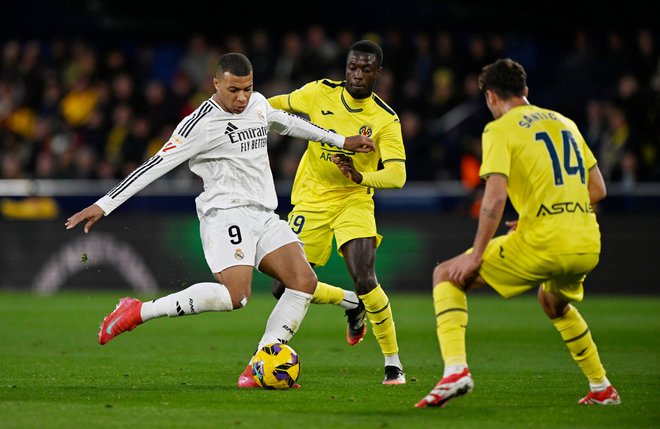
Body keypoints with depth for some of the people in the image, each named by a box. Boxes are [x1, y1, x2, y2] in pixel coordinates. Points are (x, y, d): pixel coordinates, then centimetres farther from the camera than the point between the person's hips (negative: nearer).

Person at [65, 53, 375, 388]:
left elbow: (285, 122, 35)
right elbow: (156, 165, -13)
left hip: (265, 216, 8)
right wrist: (103, 206, -16)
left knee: (304, 281, -11)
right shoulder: (202, 124, -11)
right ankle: (138, 312, -17)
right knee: (235, 296, -28)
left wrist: (340, 141, 41)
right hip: (226, 214, -8)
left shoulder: (258, 104, 13)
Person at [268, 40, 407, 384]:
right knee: (284, 288, -2)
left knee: (364, 280, -23)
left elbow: (397, 174, -21)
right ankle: (350, 303, 28)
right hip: (310, 200, 3)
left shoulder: (385, 119, -14)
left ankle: (393, 362, -6)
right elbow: (280, 104, 12)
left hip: (354, 200, -3)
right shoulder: (320, 93, -7)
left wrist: (360, 176, -38)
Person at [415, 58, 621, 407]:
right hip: (588, 245, 7)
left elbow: (495, 197, -13)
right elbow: (597, 189, 19)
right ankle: (602, 388, 35)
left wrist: (475, 256, -8)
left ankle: (455, 369, -12)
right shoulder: (565, 123, 18)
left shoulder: (500, 130, -1)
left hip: (542, 246, -6)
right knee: (553, 302, 38)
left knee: (446, 276, 7)